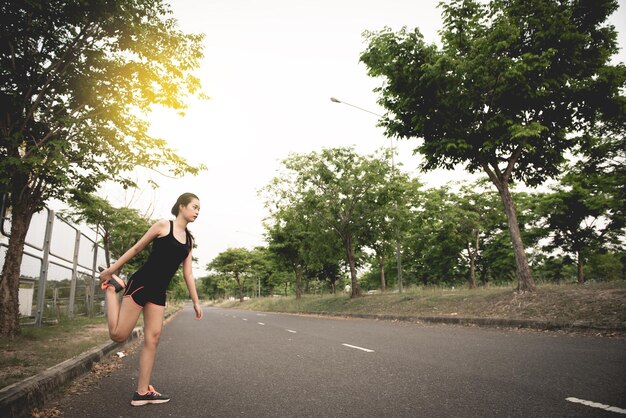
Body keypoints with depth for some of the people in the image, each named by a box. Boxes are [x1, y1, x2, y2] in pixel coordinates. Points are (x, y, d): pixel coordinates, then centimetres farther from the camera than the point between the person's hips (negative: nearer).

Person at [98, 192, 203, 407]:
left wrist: (196, 301, 12)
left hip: (159, 291, 6)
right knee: (118, 335, -4)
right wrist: (111, 269, 0)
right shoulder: (163, 225, -4)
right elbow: (137, 248, 0)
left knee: (152, 339, 2)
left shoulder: (189, 240, 13)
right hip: (141, 283, -6)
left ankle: (142, 392, 9)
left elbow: (188, 273, 14)